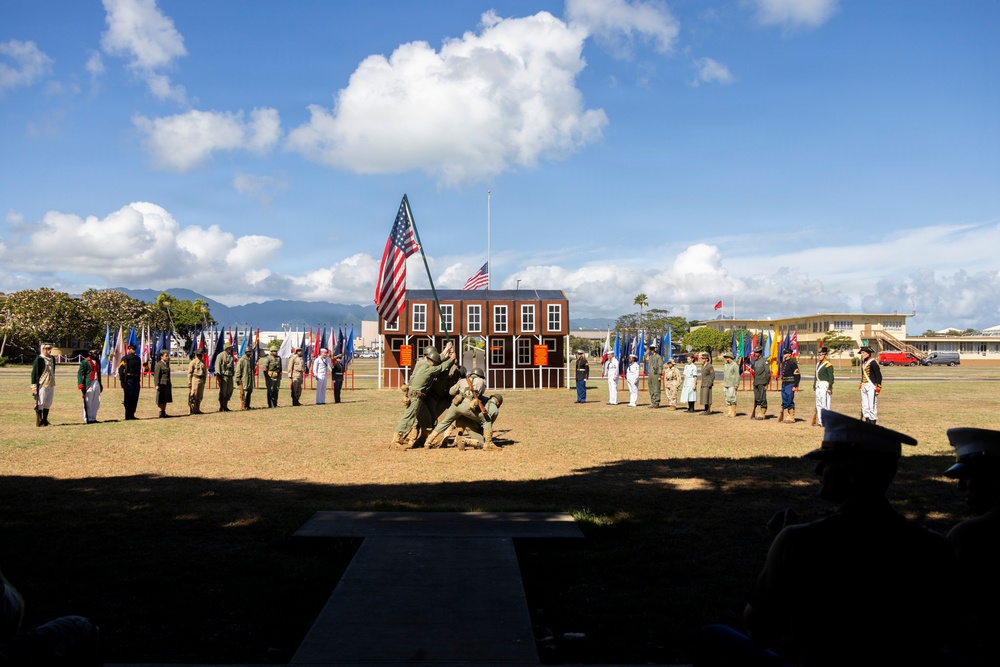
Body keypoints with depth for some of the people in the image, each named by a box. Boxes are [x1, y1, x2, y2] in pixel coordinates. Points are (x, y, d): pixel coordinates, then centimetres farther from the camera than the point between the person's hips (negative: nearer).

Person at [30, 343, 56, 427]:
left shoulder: (52, 358, 11)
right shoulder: (39, 359, -11)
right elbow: (34, 373, -10)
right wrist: (34, 386, -13)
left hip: (51, 385, 7)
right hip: (42, 385, -7)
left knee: (48, 403, 10)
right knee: (40, 403, -1)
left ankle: (45, 420, 18)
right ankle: (39, 421, 7)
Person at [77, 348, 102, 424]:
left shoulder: (97, 362, 15)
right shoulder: (85, 362, -7)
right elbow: (80, 373, -11)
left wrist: (100, 385, 20)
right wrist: (81, 386, -17)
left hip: (97, 383, 7)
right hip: (89, 384, -7)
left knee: (96, 403, 9)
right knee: (88, 403, -1)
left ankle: (93, 418, 18)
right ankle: (88, 419, 5)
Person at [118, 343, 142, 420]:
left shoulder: (138, 358, 14)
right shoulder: (125, 359, -6)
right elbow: (120, 370, -10)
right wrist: (122, 382, -14)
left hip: (136, 381, 6)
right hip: (128, 381, -6)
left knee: (135, 399, 8)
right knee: (128, 399, -2)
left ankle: (132, 414, 16)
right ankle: (127, 416, 3)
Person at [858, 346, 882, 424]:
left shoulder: (873, 362, -12)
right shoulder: (863, 362, 14)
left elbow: (879, 376, -13)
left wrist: (878, 388, -16)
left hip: (871, 387, -9)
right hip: (864, 387, 9)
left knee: (872, 406, -6)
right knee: (865, 406, 10)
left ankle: (873, 423, -1)